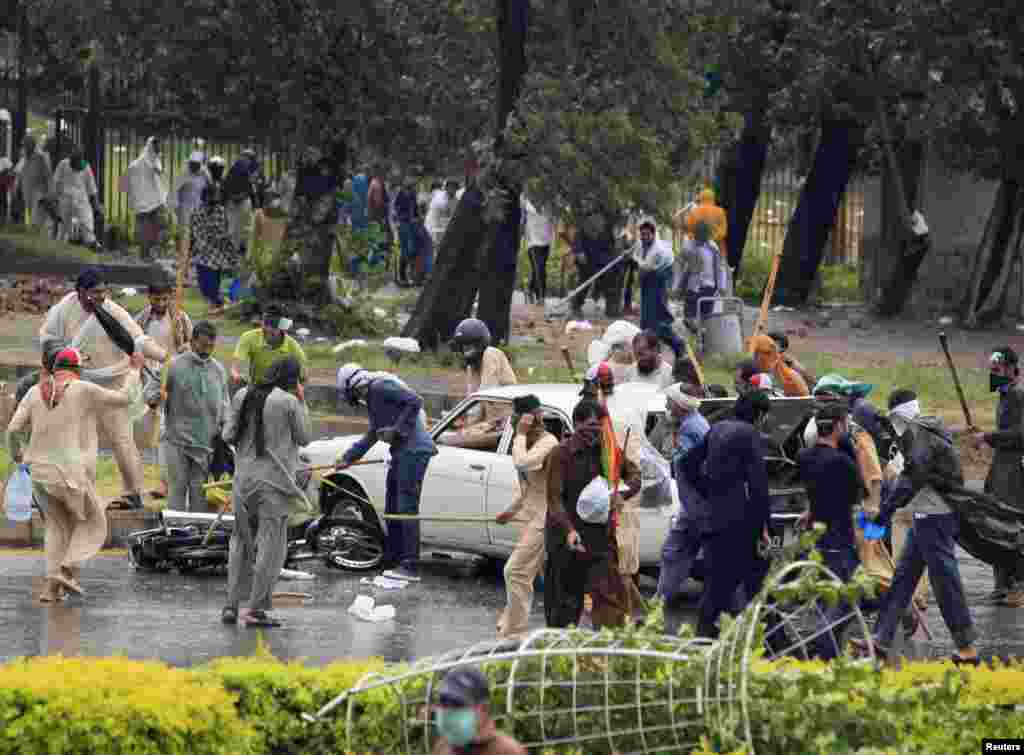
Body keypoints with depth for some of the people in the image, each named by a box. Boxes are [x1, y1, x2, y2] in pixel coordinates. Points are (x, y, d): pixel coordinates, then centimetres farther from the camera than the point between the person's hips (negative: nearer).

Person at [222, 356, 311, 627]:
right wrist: (301, 403, 4)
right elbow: (304, 438, -1)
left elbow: (228, 436, 4)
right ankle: (256, 609, -2)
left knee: (242, 542, 15)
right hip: (275, 481, -5)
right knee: (271, 546, 1)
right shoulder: (289, 402, -11)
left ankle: (232, 605, 13)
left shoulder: (242, 397, 3)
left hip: (244, 478, 5)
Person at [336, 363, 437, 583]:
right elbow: (372, 435, 32)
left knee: (407, 508, -11)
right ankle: (392, 558, 26)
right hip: (401, 452, 10)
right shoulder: (371, 398, 21)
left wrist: (396, 429, -18)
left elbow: (415, 402, -19)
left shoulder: (381, 386, -10)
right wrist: (348, 457, 33)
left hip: (413, 450, -10)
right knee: (393, 509, 16)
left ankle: (410, 567, -13)